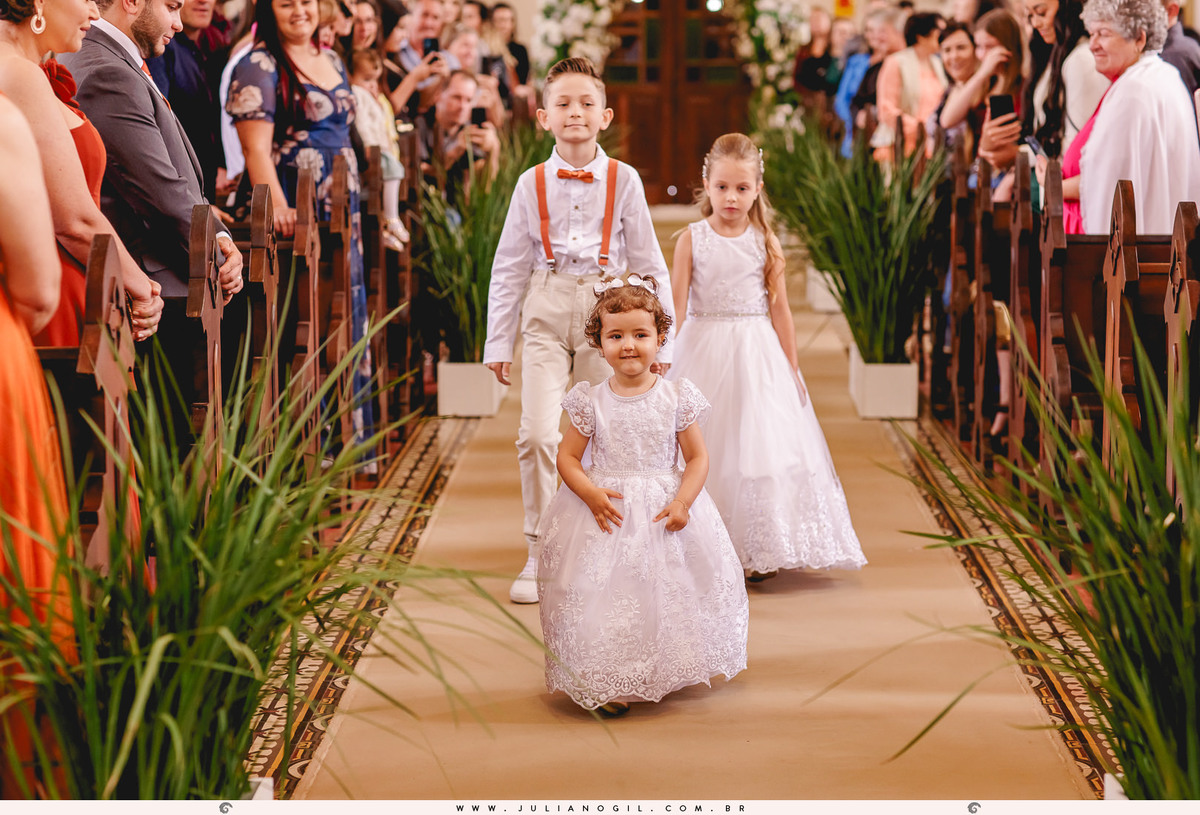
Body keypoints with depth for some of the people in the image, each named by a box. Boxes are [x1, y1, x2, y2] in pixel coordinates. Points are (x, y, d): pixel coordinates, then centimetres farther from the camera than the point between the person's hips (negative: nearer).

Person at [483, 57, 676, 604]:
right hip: (546, 313, 0)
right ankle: (539, 554, 0)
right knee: (538, 434, -11)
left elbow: (648, 263, 7)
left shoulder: (623, 180, 2)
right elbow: (509, 267, 10)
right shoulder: (531, 184, 5)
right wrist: (498, 342, 8)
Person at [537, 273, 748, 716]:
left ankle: (662, 673, 21)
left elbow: (697, 457, 2)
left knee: (667, 591, 1)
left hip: (663, 510, 1)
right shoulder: (591, 401, -3)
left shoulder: (677, 398, -2)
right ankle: (605, 683, 6)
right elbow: (568, 456, 2)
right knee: (603, 594, -6)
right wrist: (590, 493, -16)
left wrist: (682, 502, -13)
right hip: (605, 512, -1)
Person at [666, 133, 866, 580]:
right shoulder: (692, 239, -2)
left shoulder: (765, 241, 2)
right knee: (703, 453, 1)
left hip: (756, 357, 1)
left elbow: (779, 309, 5)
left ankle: (756, 551, 8)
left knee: (758, 440, -2)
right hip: (703, 353, -1)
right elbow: (676, 307, -2)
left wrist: (791, 369, 6)